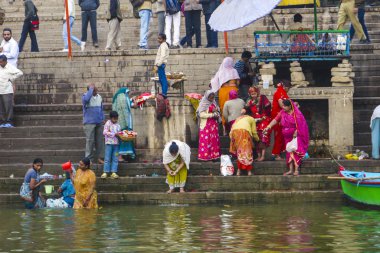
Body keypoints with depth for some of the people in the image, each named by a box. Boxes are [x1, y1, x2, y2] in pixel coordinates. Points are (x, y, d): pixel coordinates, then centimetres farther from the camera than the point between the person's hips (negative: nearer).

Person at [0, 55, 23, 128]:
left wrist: (11, 79, -11)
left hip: (7, 91, -6)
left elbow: (20, 73, -17)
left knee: (8, 107, -7)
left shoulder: (10, 67, -7)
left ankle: (9, 122, -4)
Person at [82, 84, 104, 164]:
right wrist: (91, 89, -25)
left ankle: (98, 157, 19)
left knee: (99, 140, 8)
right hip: (89, 122, -6)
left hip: (99, 122, 6)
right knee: (90, 140, -5)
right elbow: (86, 99, -35)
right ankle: (89, 158, 1)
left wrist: (102, 119, 11)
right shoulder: (85, 96, -8)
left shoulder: (99, 97, 10)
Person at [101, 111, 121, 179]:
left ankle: (114, 172, 4)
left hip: (116, 143, 5)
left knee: (115, 159, 2)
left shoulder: (118, 125, 13)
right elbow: (105, 132, -12)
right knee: (107, 158, -4)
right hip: (109, 143, -5)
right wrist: (114, 134, -17)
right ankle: (105, 172, -2)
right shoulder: (108, 124, -3)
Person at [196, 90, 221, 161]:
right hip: (206, 124, -6)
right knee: (205, 140, -8)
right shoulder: (203, 104, -6)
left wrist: (216, 112, -3)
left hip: (214, 124, 7)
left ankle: (213, 155, 4)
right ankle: (204, 156, -8)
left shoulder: (213, 103, 14)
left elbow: (218, 113, 22)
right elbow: (201, 114, -15)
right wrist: (212, 114, -15)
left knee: (214, 140, 2)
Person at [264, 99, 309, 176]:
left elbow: (299, 124, -11)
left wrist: (296, 133, -18)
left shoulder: (296, 114, -11)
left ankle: (296, 170, -13)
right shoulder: (282, 113, 4)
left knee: (295, 152, -12)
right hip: (288, 137, 5)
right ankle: (291, 170, 5)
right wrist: (268, 127, -10)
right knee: (289, 152, 4)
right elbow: (275, 120, 0)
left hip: (295, 136, -5)